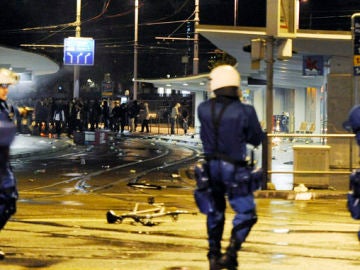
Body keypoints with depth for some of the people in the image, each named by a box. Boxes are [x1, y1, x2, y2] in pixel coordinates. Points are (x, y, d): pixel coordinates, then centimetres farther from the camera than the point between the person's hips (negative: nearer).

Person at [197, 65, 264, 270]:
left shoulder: (203, 109, -7)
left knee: (215, 212, 20)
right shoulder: (244, 111, -17)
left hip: (211, 166, 4)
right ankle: (231, 252, -9)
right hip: (234, 169, -4)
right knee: (246, 213, 6)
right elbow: (257, 139, -5)